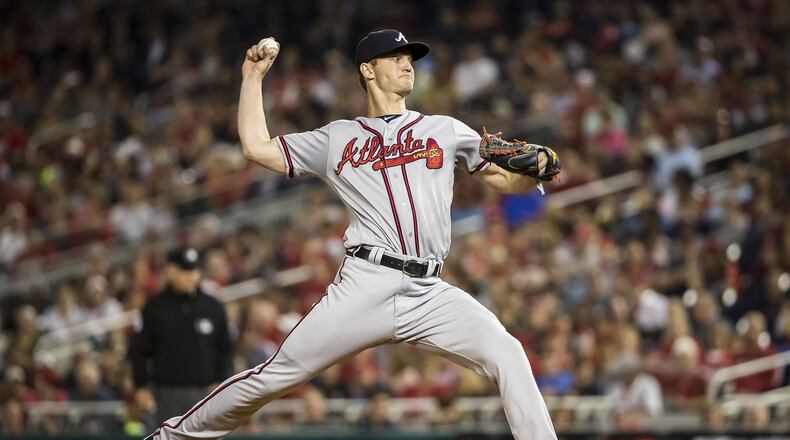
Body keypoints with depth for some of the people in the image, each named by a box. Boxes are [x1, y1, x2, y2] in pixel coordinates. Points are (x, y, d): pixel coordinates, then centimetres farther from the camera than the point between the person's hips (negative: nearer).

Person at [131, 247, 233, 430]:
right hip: (167, 392, -1)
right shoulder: (155, 307, 2)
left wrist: (220, 383, 4)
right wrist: (140, 387, 0)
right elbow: (138, 350, 5)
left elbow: (224, 349, 13)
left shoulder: (213, 307, 6)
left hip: (204, 391, 1)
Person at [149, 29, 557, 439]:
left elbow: (506, 179, 15)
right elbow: (256, 147, 16)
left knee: (506, 354, -20)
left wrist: (535, 169, -7)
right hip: (366, 284, -1)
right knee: (276, 375, -2)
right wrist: (253, 76, 20)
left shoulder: (445, 130, 18)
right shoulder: (337, 139, 16)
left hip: (429, 293, 1)